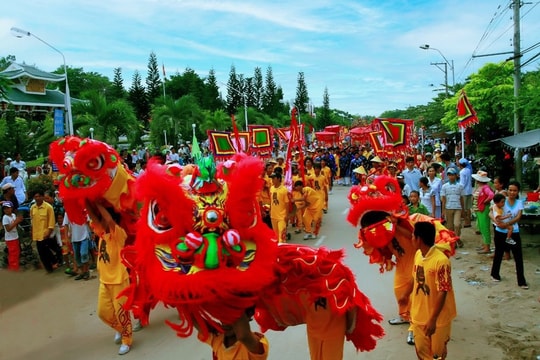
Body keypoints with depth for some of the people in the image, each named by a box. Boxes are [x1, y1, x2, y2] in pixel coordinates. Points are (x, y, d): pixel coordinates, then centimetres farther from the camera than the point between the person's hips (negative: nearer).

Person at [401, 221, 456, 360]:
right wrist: (406, 295, 27)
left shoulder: (441, 261, -27)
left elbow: (442, 292, -24)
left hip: (437, 318, -6)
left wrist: (433, 319, -23)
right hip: (418, 314, 6)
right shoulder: (418, 254, -3)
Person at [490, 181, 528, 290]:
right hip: (500, 232, -1)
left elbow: (518, 217, -11)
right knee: (498, 254, 14)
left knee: (518, 257, 1)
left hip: (514, 233, 1)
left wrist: (506, 224, -25)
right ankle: (495, 274, 34)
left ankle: (521, 281, 9)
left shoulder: (519, 202, 0)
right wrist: (496, 222, -32)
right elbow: (491, 213, -13)